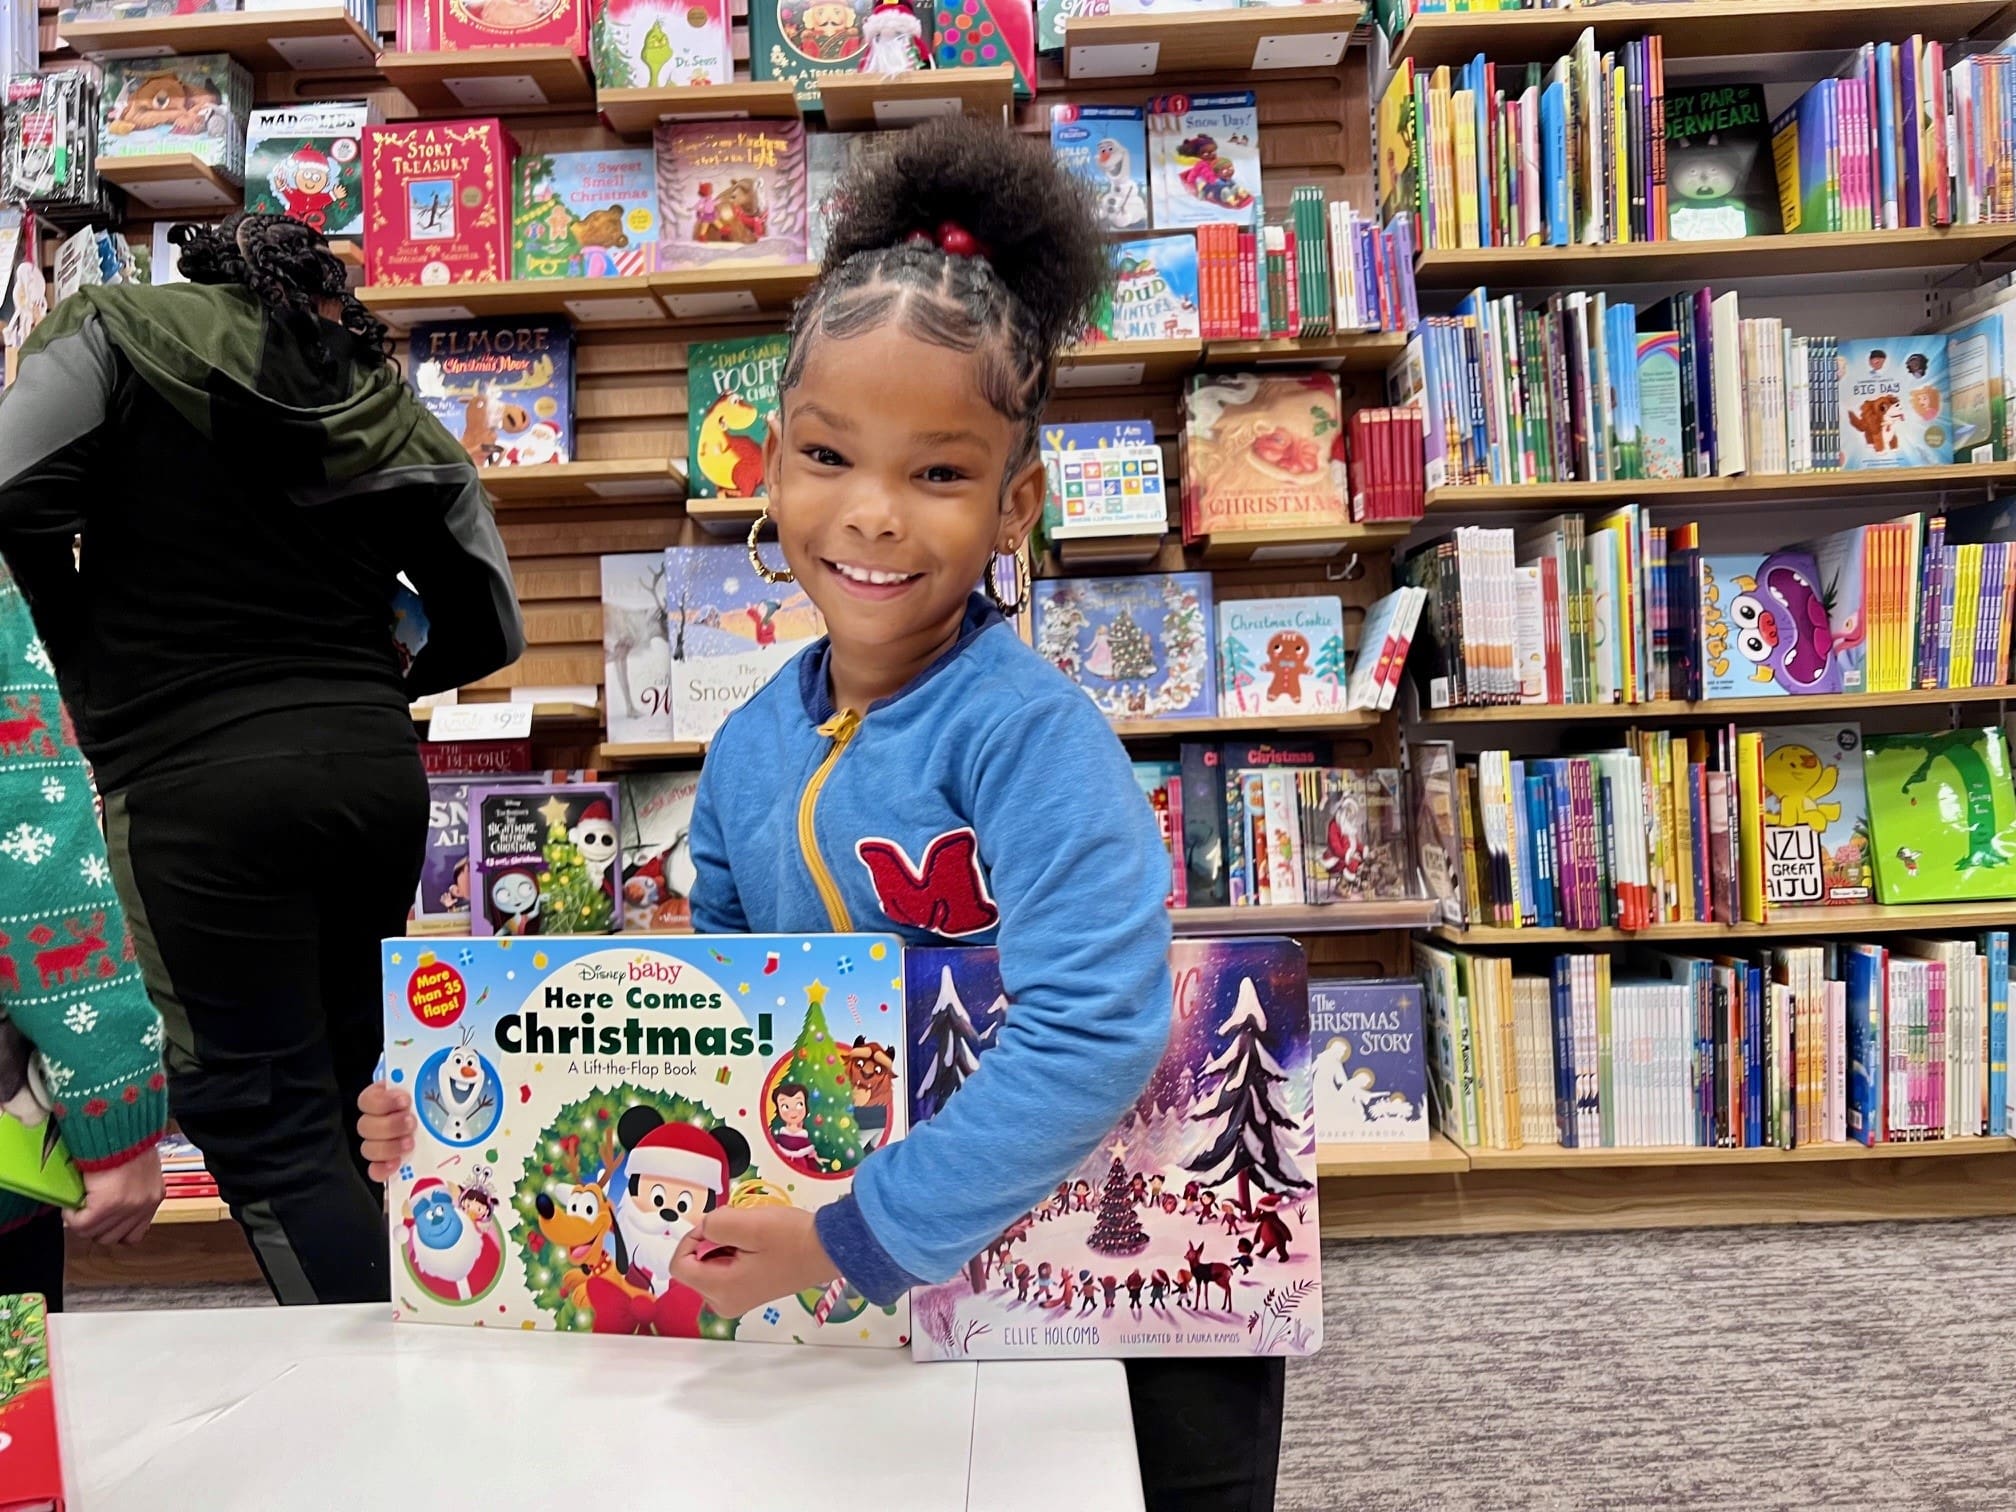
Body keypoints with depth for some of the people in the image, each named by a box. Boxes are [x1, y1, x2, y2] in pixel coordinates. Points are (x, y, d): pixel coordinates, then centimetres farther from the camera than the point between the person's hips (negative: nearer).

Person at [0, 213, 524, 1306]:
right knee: (328, 1102, 18)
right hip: (377, 771, 5)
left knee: (263, 1127, 0)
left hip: (195, 780, -5)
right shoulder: (385, 406, 14)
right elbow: (489, 625, 11)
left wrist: (96, 673, 4)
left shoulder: (122, 331, 6)